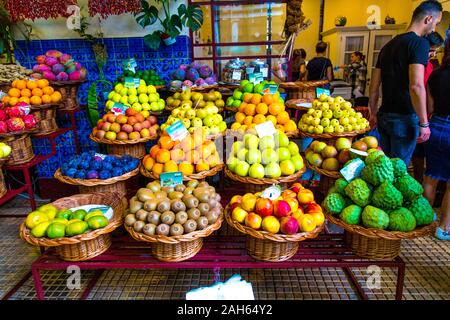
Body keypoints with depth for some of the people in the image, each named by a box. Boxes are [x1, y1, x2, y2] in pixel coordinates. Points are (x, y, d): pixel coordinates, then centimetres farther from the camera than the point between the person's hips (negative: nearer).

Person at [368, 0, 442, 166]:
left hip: (384, 115, 7)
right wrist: (424, 123, -15)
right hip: (404, 117, -7)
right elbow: (416, 86, -21)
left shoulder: (388, 45, 14)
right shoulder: (420, 42, -9)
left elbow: (374, 86, 15)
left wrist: (373, 113, 23)